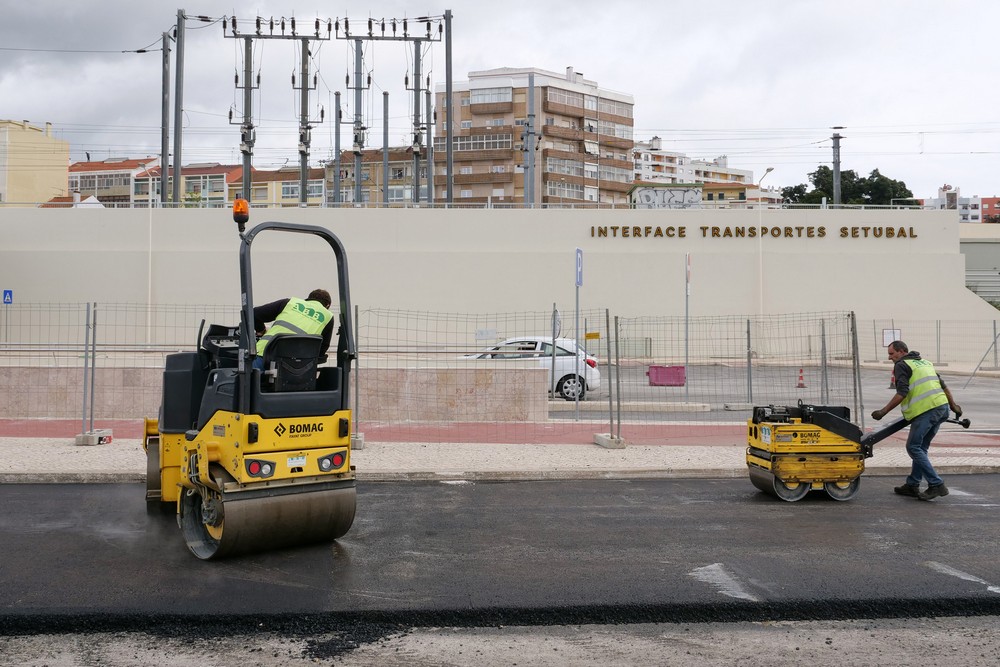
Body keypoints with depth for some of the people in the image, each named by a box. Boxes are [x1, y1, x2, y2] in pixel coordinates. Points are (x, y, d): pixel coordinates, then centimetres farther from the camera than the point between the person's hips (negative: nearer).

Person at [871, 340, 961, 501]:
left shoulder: (901, 365, -1)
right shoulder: (925, 362, 25)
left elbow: (902, 393, -13)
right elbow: (943, 386, 27)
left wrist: (883, 411, -12)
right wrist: (953, 405, 35)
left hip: (925, 410, -9)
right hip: (942, 407, 9)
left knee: (913, 447, -4)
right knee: (921, 448, 15)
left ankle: (936, 485, -10)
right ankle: (912, 485, 20)